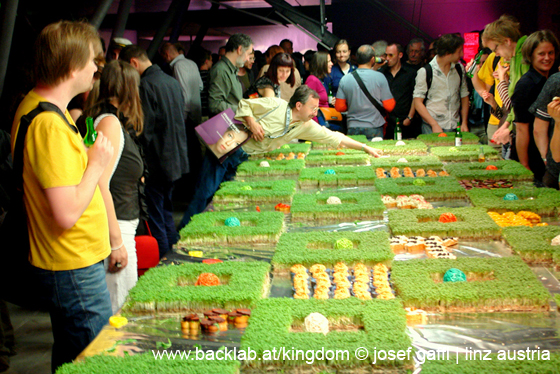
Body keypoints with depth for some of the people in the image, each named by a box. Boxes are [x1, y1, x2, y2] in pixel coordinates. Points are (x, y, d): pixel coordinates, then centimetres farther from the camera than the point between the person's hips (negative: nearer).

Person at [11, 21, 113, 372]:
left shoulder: (33, 104, 7)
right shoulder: (50, 125, -25)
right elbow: (67, 214, -28)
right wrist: (97, 164, -16)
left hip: (67, 261, 10)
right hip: (74, 267, -10)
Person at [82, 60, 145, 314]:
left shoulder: (98, 118, 12)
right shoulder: (110, 123, -16)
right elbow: (100, 186, -22)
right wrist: (116, 242, -21)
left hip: (119, 226, 10)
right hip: (114, 229, -10)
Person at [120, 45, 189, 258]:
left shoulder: (146, 85, -18)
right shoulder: (172, 81, 9)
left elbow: (144, 130, -19)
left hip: (157, 163, -9)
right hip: (177, 160, 9)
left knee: (155, 218, 1)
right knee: (166, 211, 21)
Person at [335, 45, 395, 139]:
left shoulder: (345, 79, 1)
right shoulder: (379, 77, -7)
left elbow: (339, 107, 2)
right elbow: (389, 106, -6)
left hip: (353, 129, 3)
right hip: (374, 128, -2)